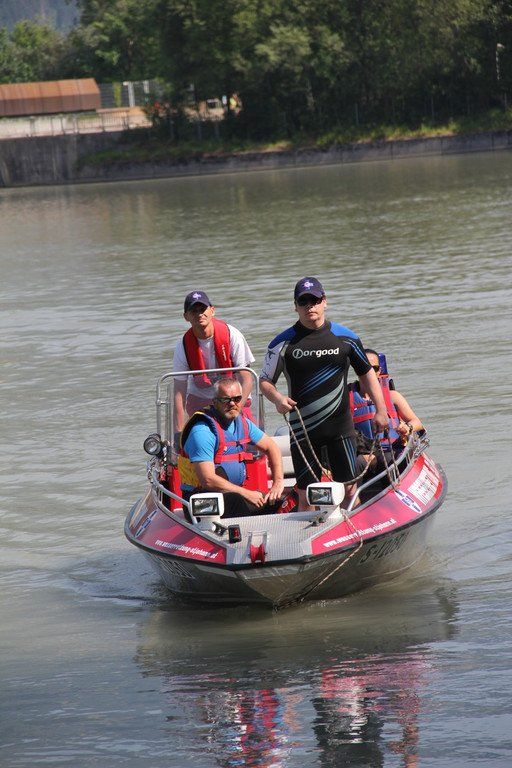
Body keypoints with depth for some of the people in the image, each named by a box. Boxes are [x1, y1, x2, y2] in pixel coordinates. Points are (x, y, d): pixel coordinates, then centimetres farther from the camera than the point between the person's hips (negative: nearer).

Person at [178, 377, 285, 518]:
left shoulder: (242, 422, 9)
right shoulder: (202, 430, -17)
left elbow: (270, 447, 22)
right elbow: (207, 480, -23)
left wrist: (278, 482, 6)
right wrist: (246, 493, -18)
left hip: (234, 492, 8)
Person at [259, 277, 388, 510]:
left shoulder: (345, 338, 5)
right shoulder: (284, 342, 0)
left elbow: (367, 373, 15)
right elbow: (265, 381, 3)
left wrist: (381, 410, 9)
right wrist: (277, 398, -18)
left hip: (341, 429, 1)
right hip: (303, 430, -1)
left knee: (349, 490, 0)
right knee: (305, 495, 0)